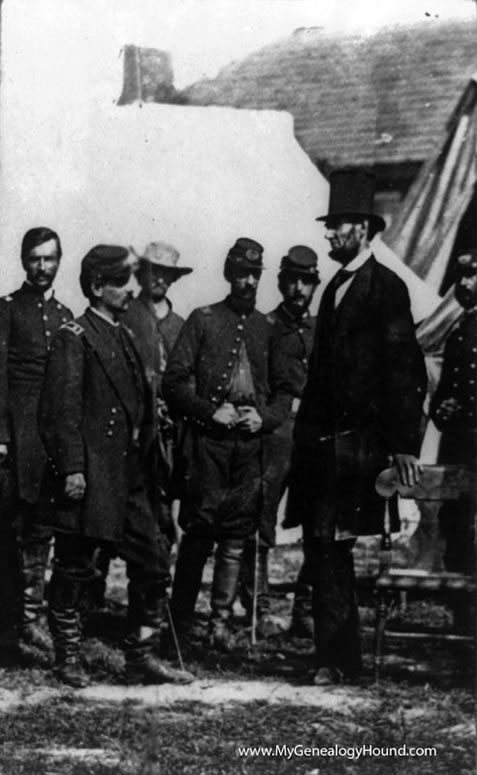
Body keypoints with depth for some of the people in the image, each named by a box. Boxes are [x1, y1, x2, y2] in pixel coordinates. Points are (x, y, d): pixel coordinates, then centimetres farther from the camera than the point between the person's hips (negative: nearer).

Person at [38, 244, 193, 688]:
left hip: (127, 476, 8)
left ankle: (142, 658, 12)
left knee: (152, 563, 5)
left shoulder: (123, 336, 16)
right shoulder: (73, 338, -8)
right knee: (74, 568, 2)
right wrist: (72, 468, -20)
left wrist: (142, 460, 18)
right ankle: (68, 659, 13)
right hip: (88, 477, -8)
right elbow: (62, 409, -15)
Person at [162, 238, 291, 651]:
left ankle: (222, 621, 7)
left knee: (236, 538, 2)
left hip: (250, 444, 3)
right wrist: (210, 412, -11)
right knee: (199, 534, -2)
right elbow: (174, 381, -1)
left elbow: (283, 390, 17)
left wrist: (264, 417, -1)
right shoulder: (203, 320, 3)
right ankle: (180, 623, 6)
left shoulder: (266, 329, 13)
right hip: (208, 442, -3)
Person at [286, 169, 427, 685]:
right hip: (321, 439, 8)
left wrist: (404, 444, -16)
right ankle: (341, 655, 15)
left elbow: (407, 372, -11)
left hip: (357, 442, -8)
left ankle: (334, 658, -4)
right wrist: (305, 429, 14)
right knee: (322, 546, 8)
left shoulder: (386, 288, -7)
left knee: (329, 546, -11)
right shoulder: (335, 289, 18)